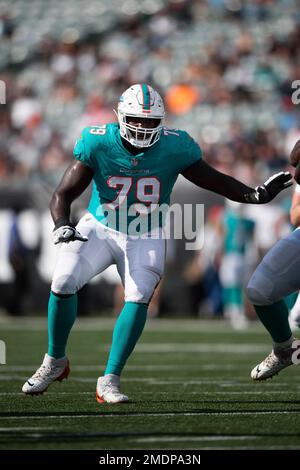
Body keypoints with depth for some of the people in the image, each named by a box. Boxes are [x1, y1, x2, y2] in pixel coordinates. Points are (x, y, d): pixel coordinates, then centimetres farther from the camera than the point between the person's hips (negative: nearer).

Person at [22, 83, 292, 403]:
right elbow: (63, 195, -17)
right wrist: (62, 226, -37)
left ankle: (109, 381, -12)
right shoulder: (98, 144, -18)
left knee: (138, 299, -20)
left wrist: (255, 195, -16)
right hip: (100, 229, 0)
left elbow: (213, 180, -3)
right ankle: (54, 361, 8)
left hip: (145, 238, 0)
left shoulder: (174, 148, -16)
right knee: (63, 284, -16)